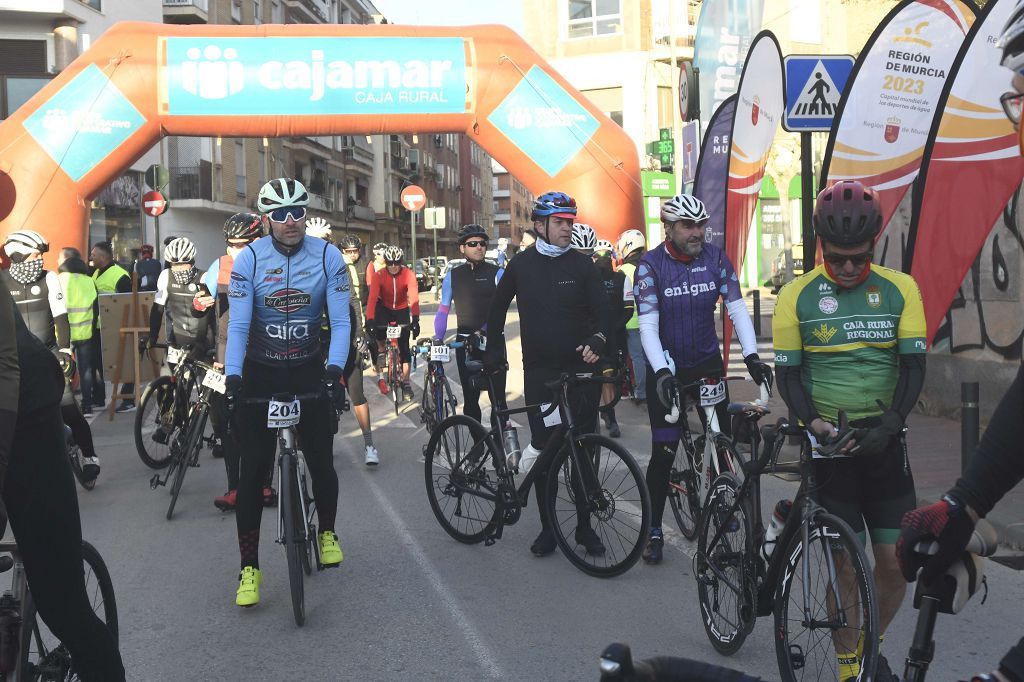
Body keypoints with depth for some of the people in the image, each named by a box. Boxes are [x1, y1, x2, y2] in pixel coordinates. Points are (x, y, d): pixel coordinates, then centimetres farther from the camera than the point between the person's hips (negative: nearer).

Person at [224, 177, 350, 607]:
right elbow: (238, 323, -15)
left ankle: (327, 532, 31)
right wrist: (232, 377, -26)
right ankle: (249, 567, 9)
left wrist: (335, 369, -26)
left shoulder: (327, 256, -9)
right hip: (261, 374, 0)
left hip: (310, 371, 1)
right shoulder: (249, 258, -11)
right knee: (253, 470, -2)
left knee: (321, 461, 1)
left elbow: (340, 320, -12)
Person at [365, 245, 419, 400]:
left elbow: (414, 297, -35)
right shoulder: (378, 276, -24)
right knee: (378, 324, -31)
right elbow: (372, 298, -33)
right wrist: (370, 321, -46)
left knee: (404, 347, -7)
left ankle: (406, 382, 1)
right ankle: (381, 350, 0)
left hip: (402, 310, 0)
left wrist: (415, 319, -49)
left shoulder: (408, 274, -25)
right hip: (385, 308, 0)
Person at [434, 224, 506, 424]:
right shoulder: (453, 276, 8)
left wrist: (484, 331, -27)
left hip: (492, 340, -2)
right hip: (465, 342, 2)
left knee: (498, 394, -4)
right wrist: (437, 340, 0)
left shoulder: (496, 273, -1)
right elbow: (443, 310, 10)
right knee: (470, 397, 4)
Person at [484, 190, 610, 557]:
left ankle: (585, 526, 17)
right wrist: (493, 347, 11)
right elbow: (498, 306, 16)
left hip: (580, 368, 0)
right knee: (543, 447, 2)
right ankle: (547, 528, 14)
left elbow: (602, 310, -3)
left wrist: (598, 340, -22)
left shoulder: (582, 264, 1)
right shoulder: (521, 264, 4)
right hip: (539, 371, 1)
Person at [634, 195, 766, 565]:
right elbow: (648, 325, -19)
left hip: (708, 363, 3)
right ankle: (654, 532, 10)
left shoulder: (715, 258, -6)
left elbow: (737, 309, -9)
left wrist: (751, 356, -22)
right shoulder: (650, 264, -14)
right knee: (663, 452, -3)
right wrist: (661, 373, -31)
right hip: (666, 369, -3)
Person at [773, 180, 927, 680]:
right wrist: (811, 419, -17)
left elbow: (913, 365, -2)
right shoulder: (797, 296, -3)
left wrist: (892, 420, -17)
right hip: (827, 442, -2)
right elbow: (787, 372, 0)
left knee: (896, 564, 3)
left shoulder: (899, 290, 1)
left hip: (883, 443, 2)